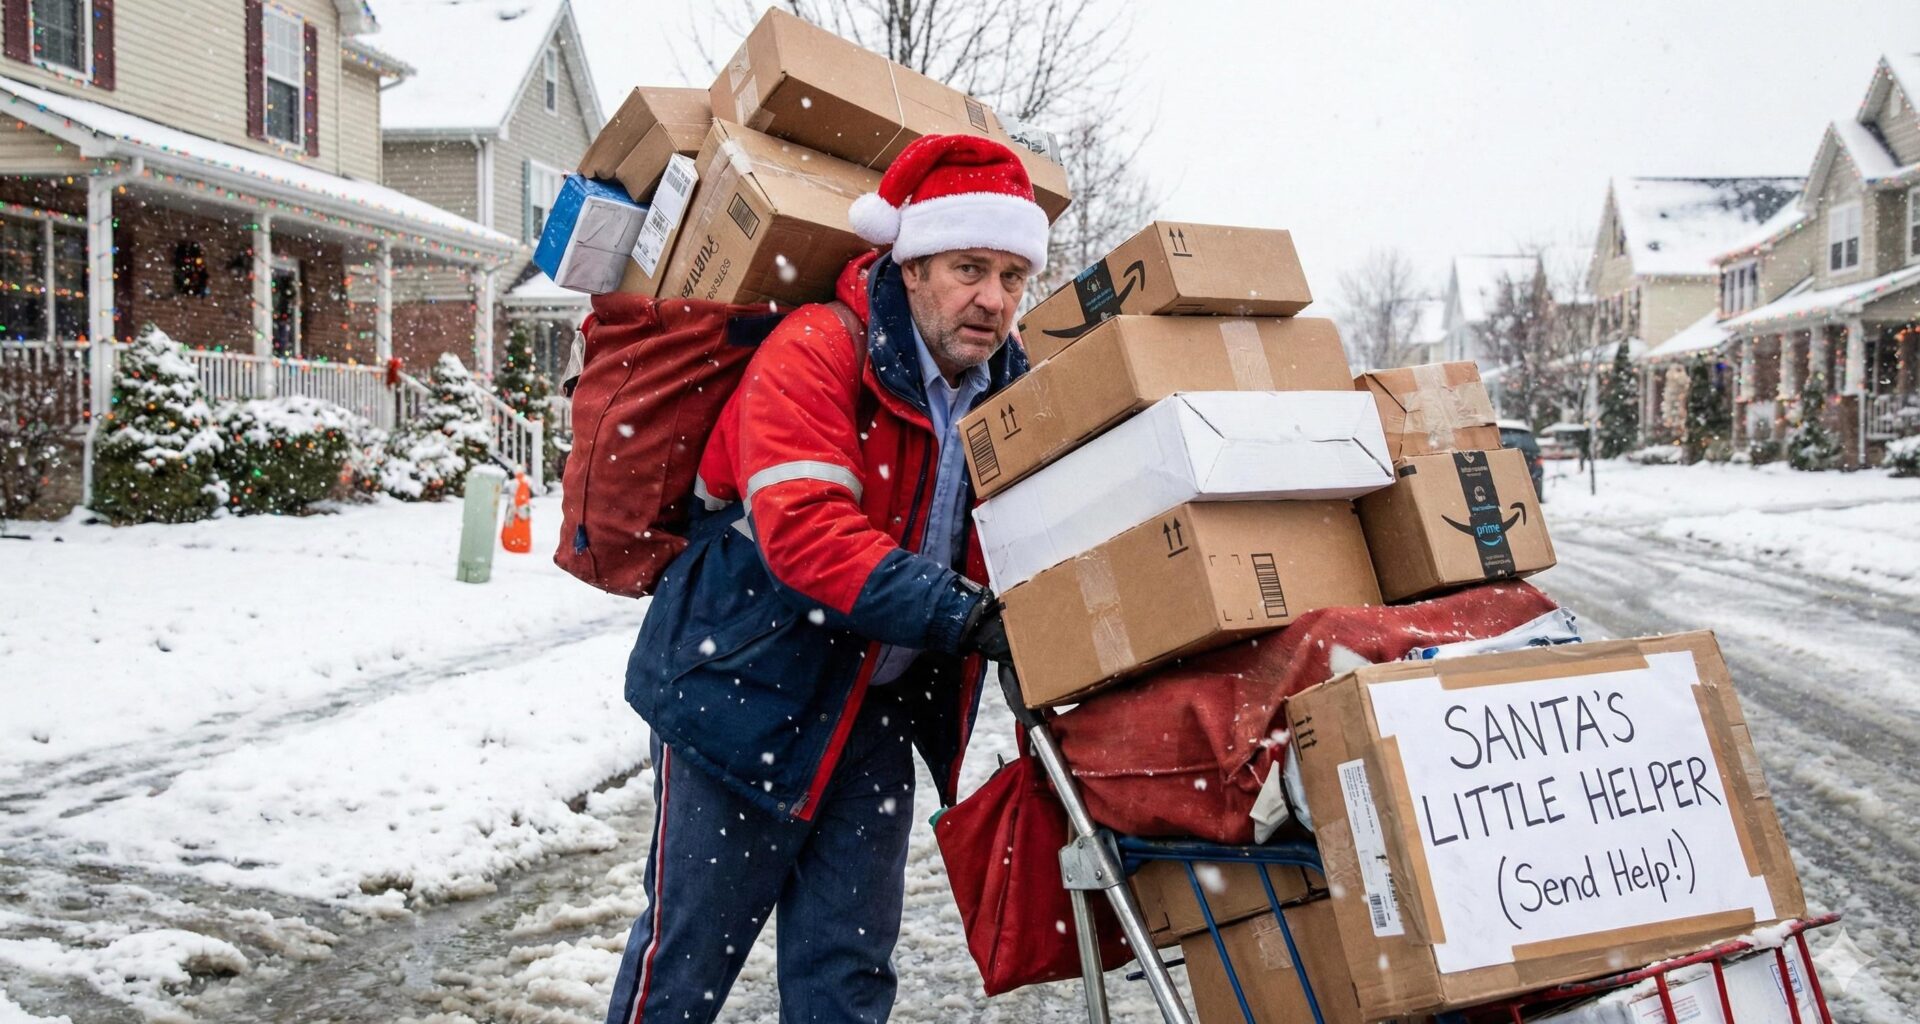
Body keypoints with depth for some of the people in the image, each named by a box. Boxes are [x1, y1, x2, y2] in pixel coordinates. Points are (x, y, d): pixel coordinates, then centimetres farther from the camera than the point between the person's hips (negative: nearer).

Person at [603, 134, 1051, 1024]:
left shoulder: (1007, 391, 1)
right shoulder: (817, 353, -19)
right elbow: (804, 531, -32)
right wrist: (960, 614, -39)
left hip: (874, 711, 6)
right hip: (745, 690, -6)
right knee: (690, 950, 6)